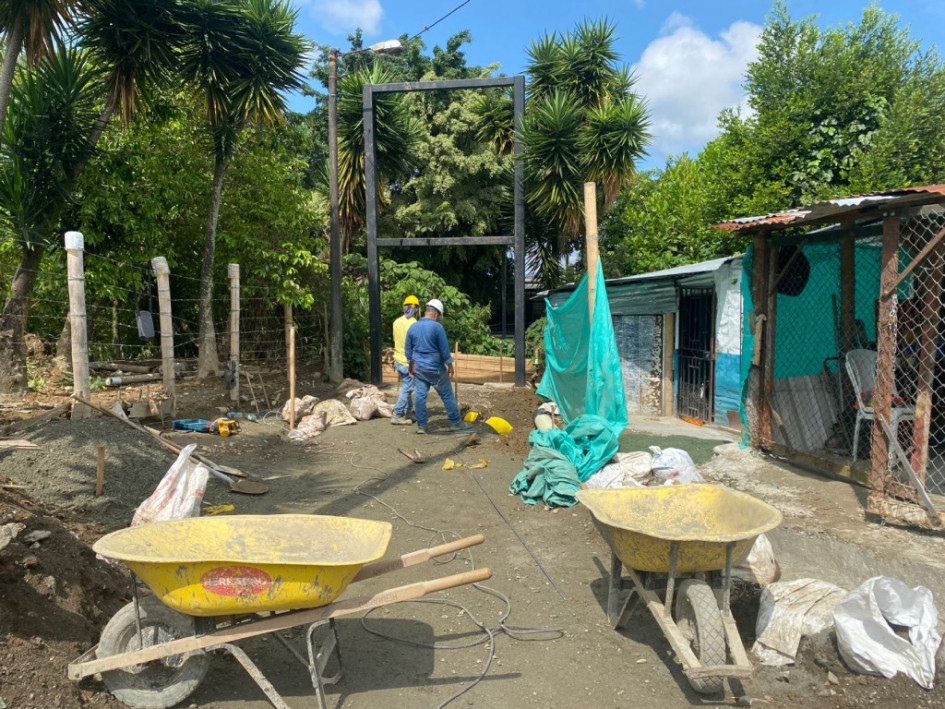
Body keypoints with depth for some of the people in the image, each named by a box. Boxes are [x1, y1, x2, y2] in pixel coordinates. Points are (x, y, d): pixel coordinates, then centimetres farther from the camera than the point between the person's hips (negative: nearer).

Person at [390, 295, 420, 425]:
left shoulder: (397, 322, 3)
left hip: (398, 360, 7)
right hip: (409, 362, -7)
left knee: (406, 387, 17)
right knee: (406, 389, 0)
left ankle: (407, 413, 21)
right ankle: (397, 416, 0)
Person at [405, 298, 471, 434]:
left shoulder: (413, 328, 3)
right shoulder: (437, 327, -13)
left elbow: (408, 350, 11)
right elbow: (444, 349, -10)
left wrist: (411, 366, 22)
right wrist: (450, 365, 1)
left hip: (418, 368, 5)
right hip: (435, 368, -4)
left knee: (420, 396, 7)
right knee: (447, 395, 6)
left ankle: (421, 426, 8)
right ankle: (456, 423, 14)